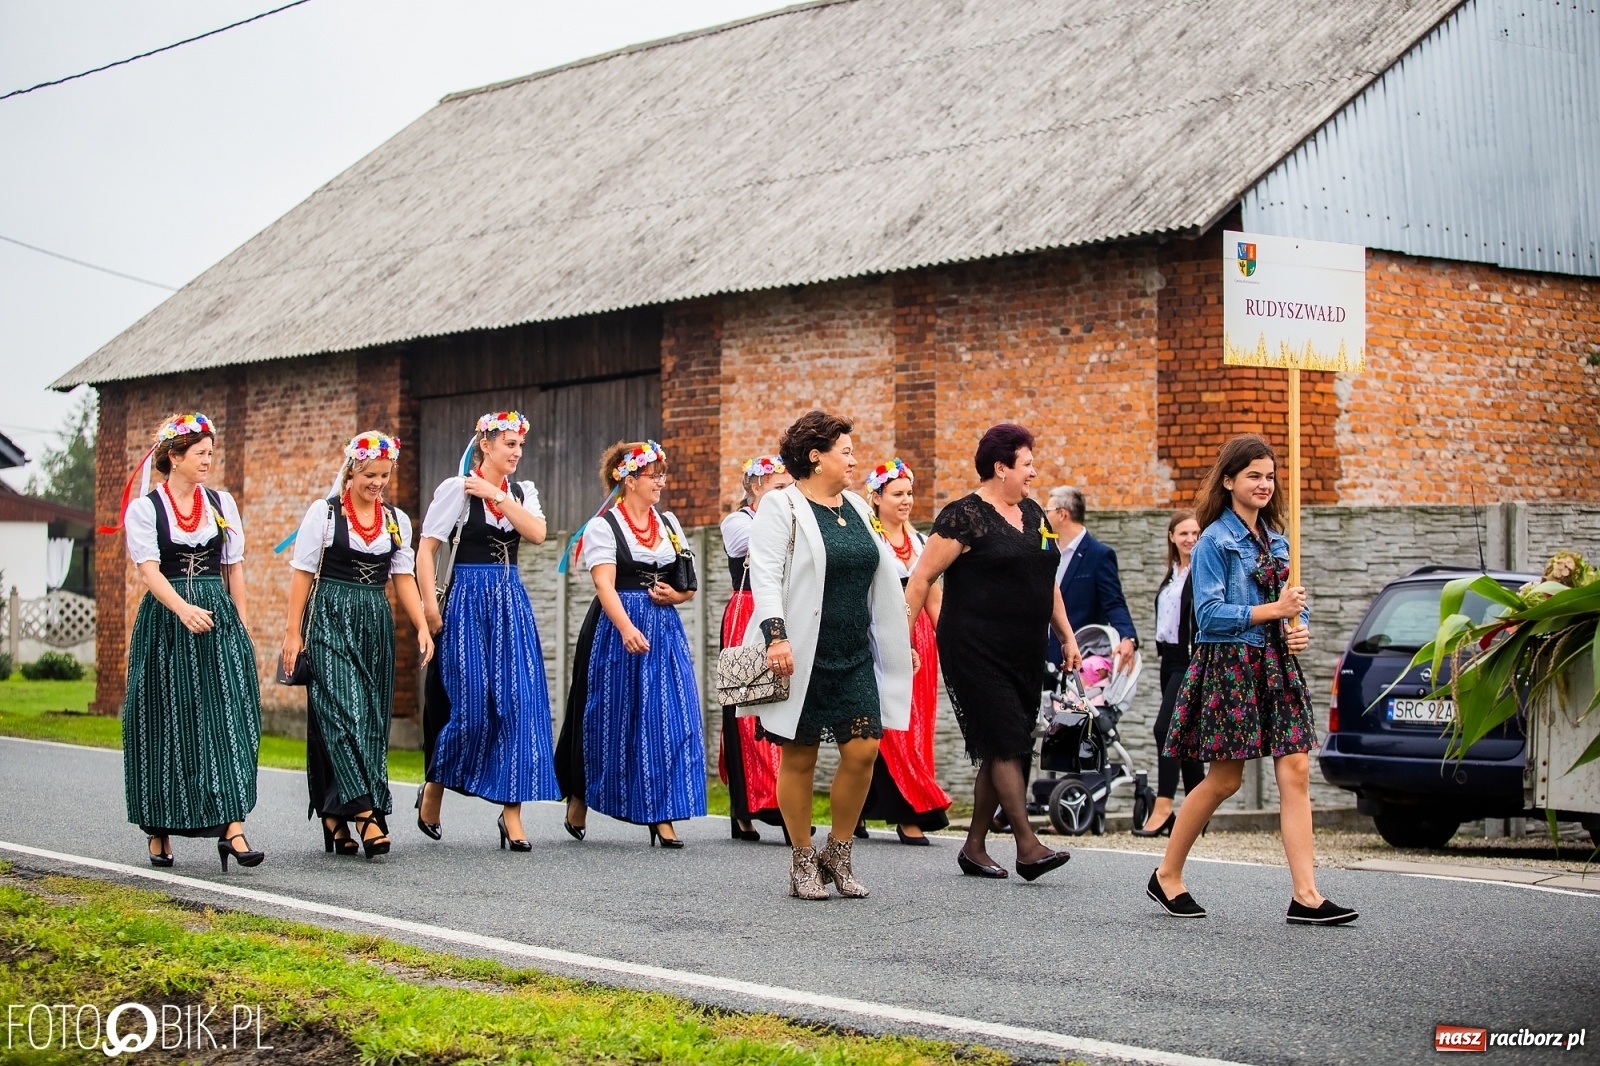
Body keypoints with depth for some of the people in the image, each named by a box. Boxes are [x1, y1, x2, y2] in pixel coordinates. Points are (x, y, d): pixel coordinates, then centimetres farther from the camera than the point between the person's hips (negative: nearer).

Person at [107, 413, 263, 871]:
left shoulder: (222, 503, 11)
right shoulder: (144, 508, -1)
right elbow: (148, 569, -12)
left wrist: (242, 623, 8)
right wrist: (184, 609, -28)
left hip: (219, 618, 2)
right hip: (165, 624, -2)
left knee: (227, 720, -9)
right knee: (164, 726, 3)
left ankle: (232, 827, -16)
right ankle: (159, 832, 15)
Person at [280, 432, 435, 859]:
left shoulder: (397, 520, 11)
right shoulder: (324, 512, -2)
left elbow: (404, 578, 11)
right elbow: (303, 573, -2)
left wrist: (422, 627, -1)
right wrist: (293, 631, -6)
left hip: (375, 624, 5)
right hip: (330, 621, -5)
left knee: (372, 720, 2)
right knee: (341, 712, -15)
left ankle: (335, 816, 10)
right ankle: (367, 812, -21)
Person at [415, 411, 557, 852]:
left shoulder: (522, 492, 11)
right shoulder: (456, 489, -3)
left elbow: (537, 533, -6)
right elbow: (426, 548, -5)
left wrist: (496, 496, -11)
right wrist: (430, 606, -12)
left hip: (511, 603, 5)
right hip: (468, 601, -5)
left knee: (518, 703, -3)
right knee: (471, 703, -5)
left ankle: (511, 812, 0)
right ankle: (433, 787, 20)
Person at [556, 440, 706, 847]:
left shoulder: (669, 523, 14)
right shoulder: (603, 526, -4)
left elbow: (690, 587, 19)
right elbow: (604, 586, -16)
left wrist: (675, 595, -4)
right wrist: (627, 629, -31)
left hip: (664, 630, 5)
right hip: (616, 631, -5)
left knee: (667, 721, -4)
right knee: (609, 721, 3)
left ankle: (662, 817, -3)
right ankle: (579, 798, 25)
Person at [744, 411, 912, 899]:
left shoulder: (856, 507, 15)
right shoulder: (781, 506, -5)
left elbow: (879, 577, 20)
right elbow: (765, 575, -13)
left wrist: (896, 642, 19)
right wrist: (775, 635, -24)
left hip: (854, 655, 6)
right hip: (801, 656, -6)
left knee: (863, 749, -3)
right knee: (799, 757, 1)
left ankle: (838, 854, 12)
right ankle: (803, 862, 13)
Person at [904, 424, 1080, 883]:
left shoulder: (1033, 514, 15)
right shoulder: (965, 516, -9)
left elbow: (1048, 582, 24)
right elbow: (922, 578, -9)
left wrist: (1067, 636, 20)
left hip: (1024, 654, 8)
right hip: (976, 651, -8)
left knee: (1002, 751, 9)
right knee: (1006, 744, -12)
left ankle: (974, 847, 16)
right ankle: (1028, 847, -13)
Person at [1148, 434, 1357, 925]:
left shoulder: (1276, 540, 14)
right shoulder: (1215, 540, -6)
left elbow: (1295, 602, 18)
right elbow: (1209, 613, -13)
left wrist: (1300, 628, -4)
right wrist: (1274, 610, -16)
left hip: (1276, 665, 6)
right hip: (1229, 665, -6)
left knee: (1295, 772, -4)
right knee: (1225, 780, -1)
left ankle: (1306, 895, -6)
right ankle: (1167, 875, 17)